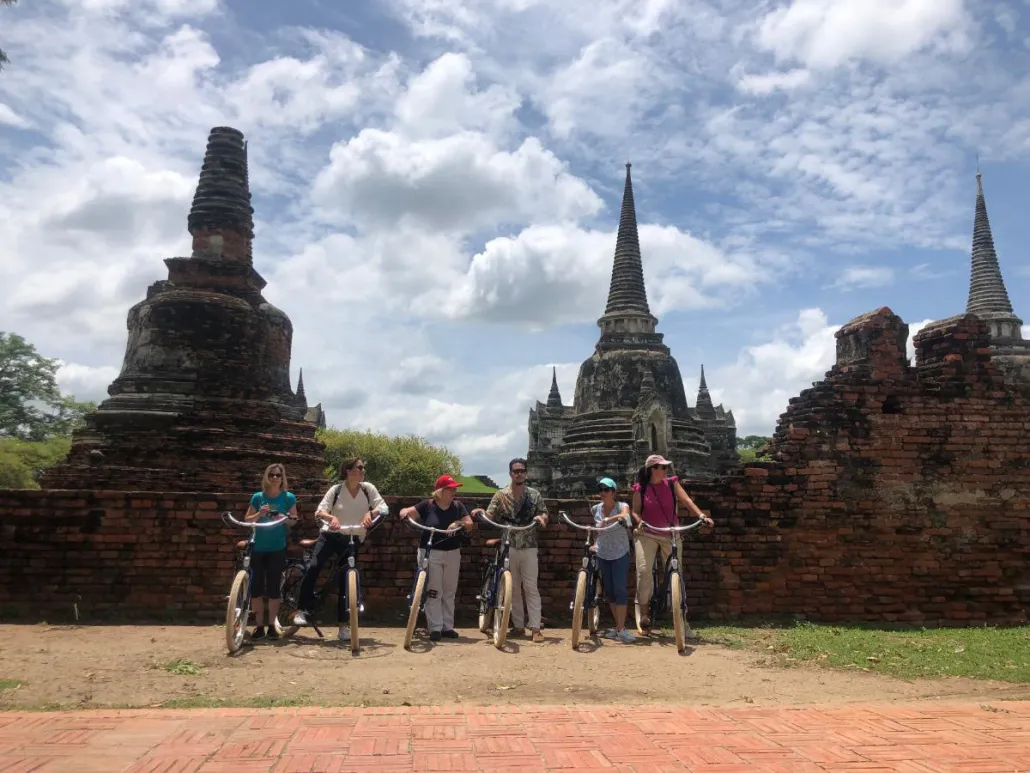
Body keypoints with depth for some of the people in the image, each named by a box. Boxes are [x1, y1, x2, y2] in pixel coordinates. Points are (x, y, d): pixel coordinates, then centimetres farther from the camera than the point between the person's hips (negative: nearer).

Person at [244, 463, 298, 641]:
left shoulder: (288, 497, -2)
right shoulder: (258, 497, 0)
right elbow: (246, 520, 4)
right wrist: (259, 514, -15)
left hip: (277, 549, -1)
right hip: (258, 548, 1)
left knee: (273, 588, 1)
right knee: (256, 587, 2)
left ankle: (272, 625, 11)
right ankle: (259, 625, 13)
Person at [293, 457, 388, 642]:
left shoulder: (368, 488, -5)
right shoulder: (336, 490, -9)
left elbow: (384, 507, -9)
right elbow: (319, 511, -15)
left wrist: (371, 513, -29)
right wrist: (331, 517, -36)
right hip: (331, 535, -1)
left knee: (346, 580, 2)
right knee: (312, 567, -22)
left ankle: (344, 625, 9)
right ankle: (302, 610, -8)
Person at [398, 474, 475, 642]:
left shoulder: (457, 506, 3)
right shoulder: (427, 505, -6)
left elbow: (470, 525, 0)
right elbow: (410, 513, -7)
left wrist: (459, 523, -20)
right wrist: (405, 512, -30)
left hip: (452, 554, 4)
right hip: (430, 553, -4)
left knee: (449, 592, 10)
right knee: (433, 592, -3)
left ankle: (447, 627, 18)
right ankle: (435, 628, 3)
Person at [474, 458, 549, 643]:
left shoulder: (534, 494, 5)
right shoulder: (501, 495, 2)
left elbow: (545, 515, 8)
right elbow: (490, 516, -4)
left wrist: (541, 518, -15)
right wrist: (480, 512, -26)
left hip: (529, 547, 0)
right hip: (508, 547, 1)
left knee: (531, 588, -3)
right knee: (513, 588, 6)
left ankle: (536, 628, -2)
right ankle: (519, 626, 15)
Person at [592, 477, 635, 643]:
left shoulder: (622, 506, -11)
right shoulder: (595, 509, 1)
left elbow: (624, 515, -35)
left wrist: (606, 520, -46)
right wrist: (595, 543, 14)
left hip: (620, 554, -4)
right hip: (603, 555, 4)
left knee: (620, 590, -10)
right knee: (609, 591, 9)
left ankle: (621, 630, -6)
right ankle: (619, 626, 20)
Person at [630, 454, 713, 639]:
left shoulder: (672, 483, 0)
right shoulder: (640, 489, -3)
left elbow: (686, 500, -9)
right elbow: (635, 511, 2)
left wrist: (702, 516, -22)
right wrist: (639, 521, -20)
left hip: (670, 534, 2)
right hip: (647, 534, -2)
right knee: (643, 570, -17)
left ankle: (682, 619, 11)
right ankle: (643, 615, 0)